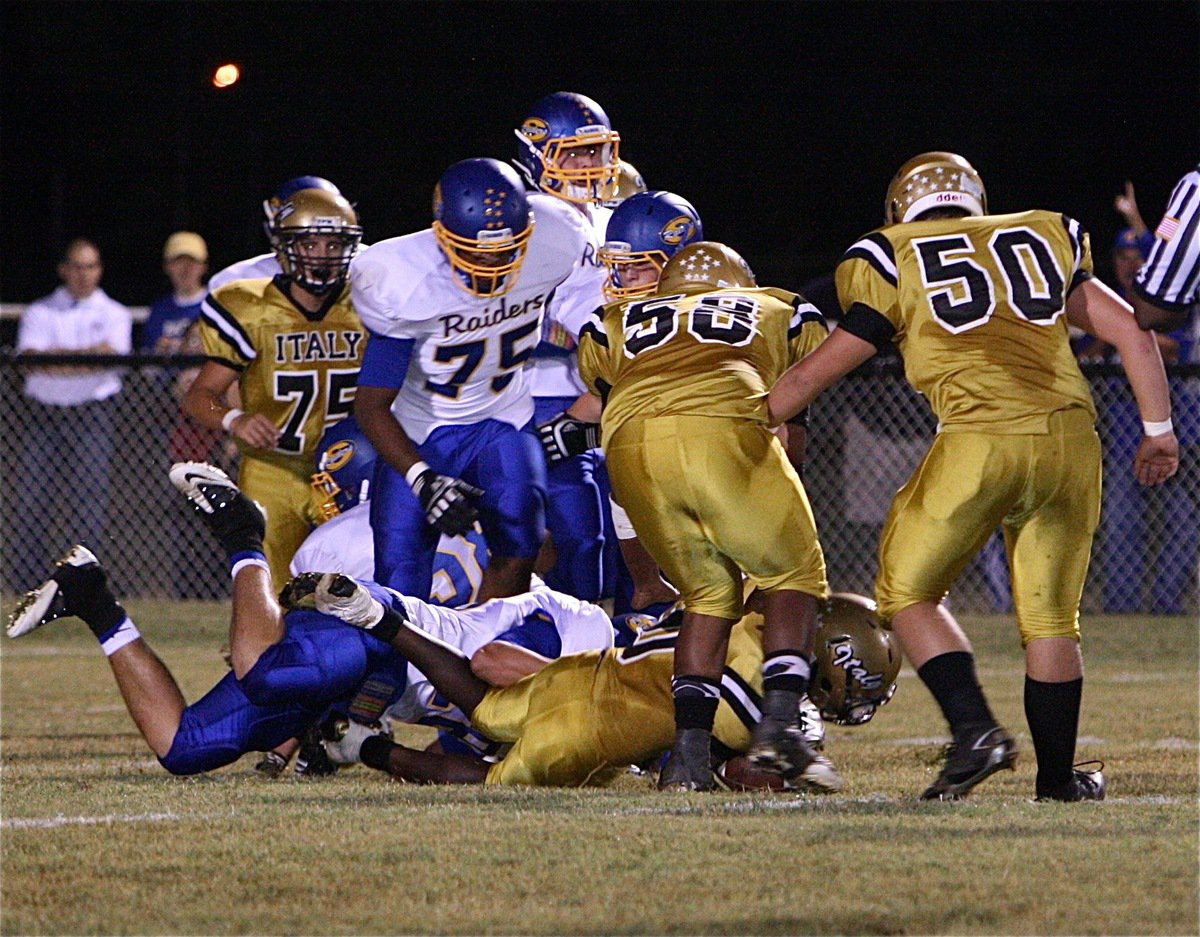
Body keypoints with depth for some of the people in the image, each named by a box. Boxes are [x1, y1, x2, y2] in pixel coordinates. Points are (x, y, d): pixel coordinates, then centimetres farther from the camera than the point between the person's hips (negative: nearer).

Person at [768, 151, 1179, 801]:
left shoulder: (895, 261, 13)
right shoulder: (1041, 240, 23)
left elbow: (814, 374, 17)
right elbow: (1129, 330, 18)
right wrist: (1158, 429, 25)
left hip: (982, 439, -4)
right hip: (1070, 436, 4)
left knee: (907, 593, 13)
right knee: (1049, 616, 16)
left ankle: (974, 728, -5)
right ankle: (1058, 776, 18)